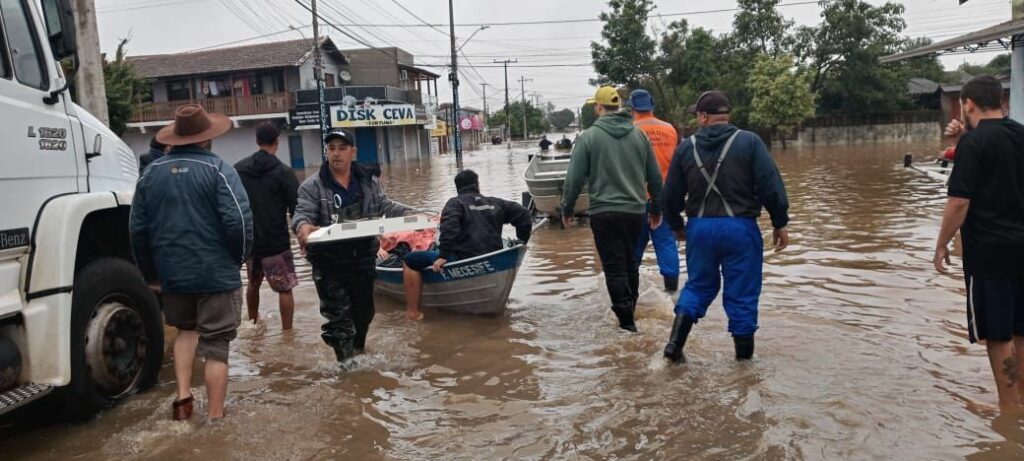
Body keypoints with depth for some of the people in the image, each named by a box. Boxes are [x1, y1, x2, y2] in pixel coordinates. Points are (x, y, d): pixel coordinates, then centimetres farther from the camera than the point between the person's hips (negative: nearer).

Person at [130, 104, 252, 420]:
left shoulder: (151, 173, 5)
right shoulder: (217, 168, -10)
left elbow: (138, 229, 8)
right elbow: (238, 220, -19)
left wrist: (151, 271, 20)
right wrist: (239, 258, -1)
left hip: (172, 274, 5)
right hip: (217, 273, -4)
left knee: (186, 330, 26)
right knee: (216, 345, 4)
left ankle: (183, 394, 14)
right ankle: (215, 417, 8)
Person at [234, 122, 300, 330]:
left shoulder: (238, 168, 3)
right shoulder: (283, 172, -13)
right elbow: (296, 208, -13)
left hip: (248, 240, 6)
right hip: (276, 242, -6)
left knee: (253, 283, 25)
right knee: (285, 289, 2)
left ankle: (253, 323, 40)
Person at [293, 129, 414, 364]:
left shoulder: (369, 182, 8)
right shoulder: (312, 186, -5)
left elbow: (385, 206, 9)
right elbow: (302, 213, -14)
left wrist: (409, 214, -8)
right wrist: (303, 226, -38)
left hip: (363, 257, 4)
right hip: (329, 262, -4)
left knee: (365, 309, 17)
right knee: (338, 314, -2)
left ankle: (358, 351, 41)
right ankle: (347, 361, 11)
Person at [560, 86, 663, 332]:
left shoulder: (588, 137, -6)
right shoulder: (639, 135, 6)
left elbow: (575, 178, -6)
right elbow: (655, 177, 10)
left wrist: (567, 209, 7)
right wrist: (656, 208, 21)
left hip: (604, 212, -4)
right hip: (636, 211, 4)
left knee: (614, 268, 0)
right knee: (631, 263, 18)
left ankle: (626, 319, -1)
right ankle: (629, 309, 27)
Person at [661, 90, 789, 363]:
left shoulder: (686, 148, 2)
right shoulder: (749, 142, -6)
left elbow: (671, 196, 8)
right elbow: (771, 187, -9)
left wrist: (676, 226, 24)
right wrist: (780, 223, 3)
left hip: (699, 228, 3)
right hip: (740, 228, -3)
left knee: (698, 286, 19)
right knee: (742, 294, 8)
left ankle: (675, 344, 8)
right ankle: (744, 356, 16)